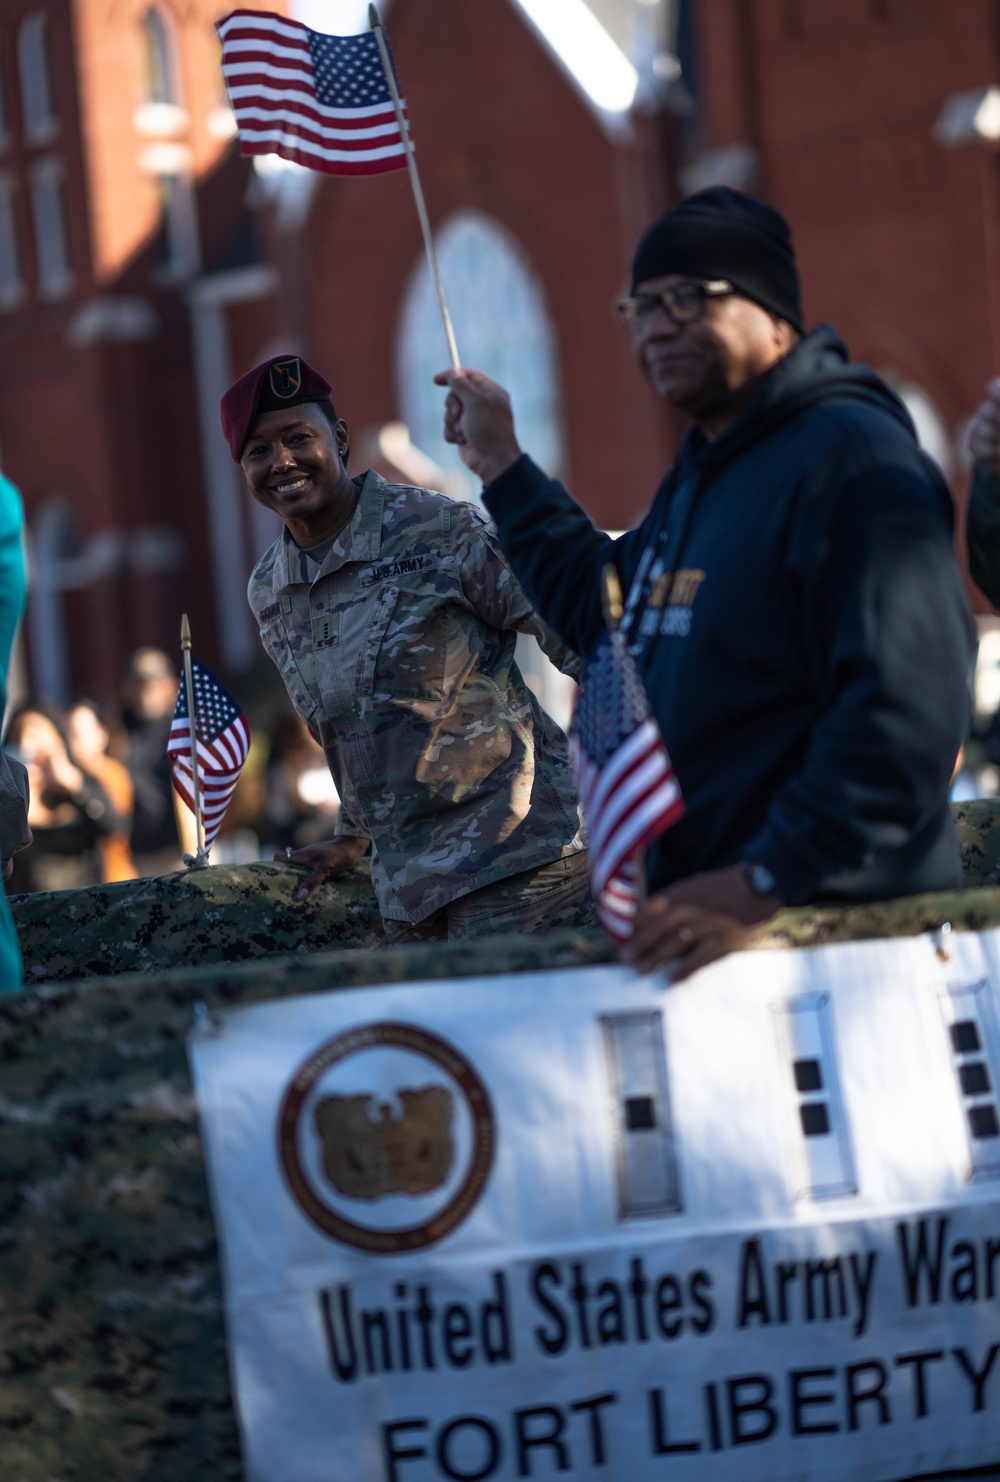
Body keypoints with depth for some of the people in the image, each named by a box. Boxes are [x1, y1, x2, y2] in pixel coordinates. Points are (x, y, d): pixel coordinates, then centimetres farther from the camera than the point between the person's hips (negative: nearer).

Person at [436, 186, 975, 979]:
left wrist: (764, 883, -28)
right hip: (698, 921, 9)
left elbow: (906, 706, -24)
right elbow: (606, 610, 36)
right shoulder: (697, 475, 19)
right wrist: (502, 467, 30)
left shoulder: (855, 459, -14)